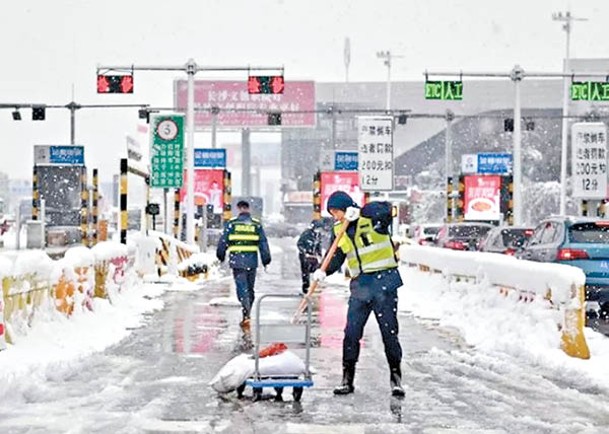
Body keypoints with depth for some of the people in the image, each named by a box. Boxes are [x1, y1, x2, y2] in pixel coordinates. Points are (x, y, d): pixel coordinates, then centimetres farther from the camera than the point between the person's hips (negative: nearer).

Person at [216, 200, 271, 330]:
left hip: (237, 261, -2)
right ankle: (246, 316, 21)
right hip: (252, 261, 2)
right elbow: (263, 243, 6)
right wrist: (266, 260, 12)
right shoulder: (257, 224, 6)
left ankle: (247, 315, -24)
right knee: (250, 288, 14)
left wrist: (221, 255, 18)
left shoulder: (231, 223, 0)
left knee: (242, 288, -6)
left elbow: (223, 241, 4)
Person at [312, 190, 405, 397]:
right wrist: (324, 271, -11)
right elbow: (336, 258, 8)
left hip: (384, 280, -5)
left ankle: (396, 378, 11)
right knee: (351, 332, 1)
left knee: (389, 331, 1)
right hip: (360, 285, 5)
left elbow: (386, 210, -28)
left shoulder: (373, 217, -7)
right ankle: (347, 378, 10)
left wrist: (359, 212, -38)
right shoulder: (339, 231, 10)